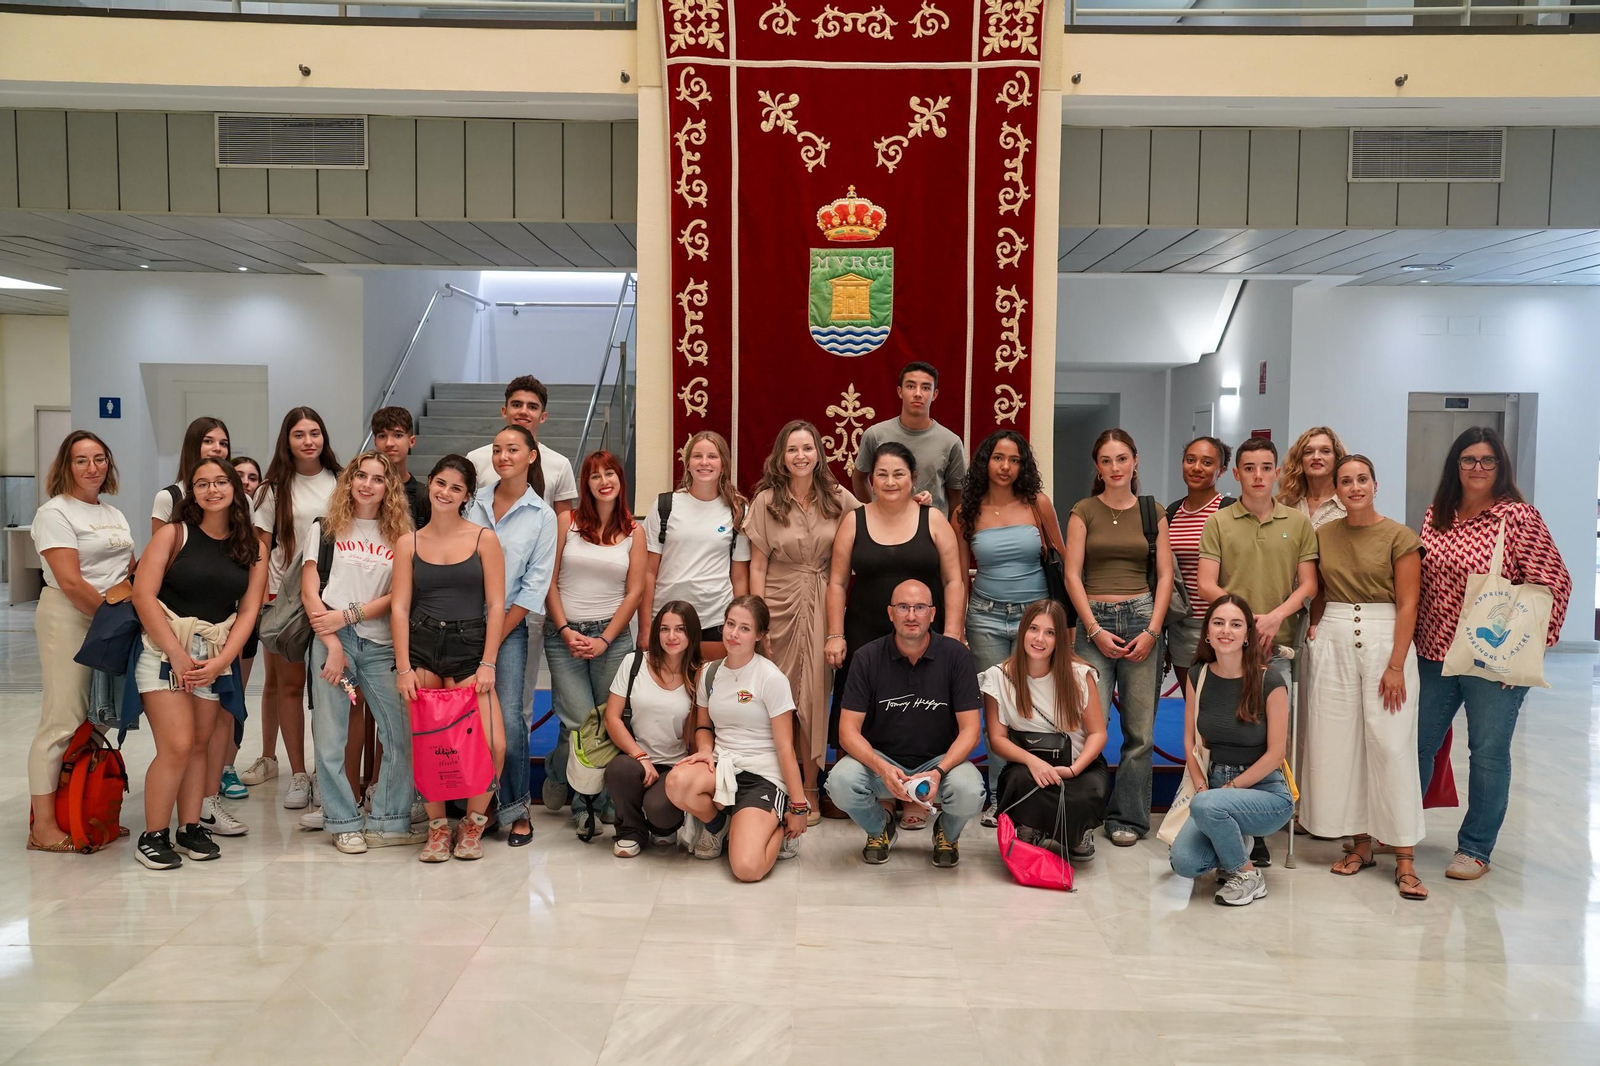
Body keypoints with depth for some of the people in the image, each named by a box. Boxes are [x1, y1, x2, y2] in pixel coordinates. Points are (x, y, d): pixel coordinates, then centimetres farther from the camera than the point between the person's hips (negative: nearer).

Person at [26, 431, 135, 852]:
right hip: (68, 620, -7)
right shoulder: (54, 513, -5)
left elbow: (132, 572, 18)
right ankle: (43, 828, -1)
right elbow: (71, 583, -14)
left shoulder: (114, 514, 17)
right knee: (63, 722, -6)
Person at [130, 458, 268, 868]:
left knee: (200, 744, 8)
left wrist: (221, 661, -10)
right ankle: (153, 836, 2)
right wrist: (178, 655, -14)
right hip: (165, 647, -3)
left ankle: (190, 829, 19)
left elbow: (248, 611, 3)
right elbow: (143, 594, -9)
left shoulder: (254, 550, 6)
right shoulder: (174, 534, -3)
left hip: (217, 655, 4)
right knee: (177, 745, -11)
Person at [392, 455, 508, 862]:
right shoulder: (409, 543, 10)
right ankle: (437, 827, 19)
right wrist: (403, 667, -6)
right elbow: (399, 607, 4)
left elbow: (495, 605, 1)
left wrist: (487, 664, -7)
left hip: (469, 648, -1)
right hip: (421, 647, 2)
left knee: (493, 745, -14)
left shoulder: (484, 539, 5)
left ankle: (473, 823, 11)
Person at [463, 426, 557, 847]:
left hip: (512, 626, -2)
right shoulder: (476, 502, 7)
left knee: (509, 718, -9)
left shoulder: (543, 516, 1)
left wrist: (497, 636, -6)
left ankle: (517, 810, 5)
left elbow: (535, 586, -2)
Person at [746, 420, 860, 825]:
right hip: (780, 606, -1)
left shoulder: (839, 499, 5)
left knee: (815, 695, 2)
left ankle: (809, 790, 13)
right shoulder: (767, 501, 1)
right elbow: (757, 566, 0)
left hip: (821, 608, 1)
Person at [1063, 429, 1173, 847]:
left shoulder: (1152, 511, 11)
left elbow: (1164, 576, 7)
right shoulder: (1084, 511, 6)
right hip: (1094, 620, -1)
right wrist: (1096, 631, -7)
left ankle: (1127, 818, 12)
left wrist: (1152, 630, -4)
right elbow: (1072, 575, 1)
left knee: (1140, 729, 1)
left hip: (1142, 617, 2)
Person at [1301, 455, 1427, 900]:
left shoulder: (1399, 537, -3)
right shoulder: (1322, 535, 8)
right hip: (1333, 643, 4)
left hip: (1385, 641, -4)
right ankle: (1360, 845, 17)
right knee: (1339, 744, 4)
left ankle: (1404, 859, 0)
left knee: (1392, 746, -5)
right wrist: (1314, 629, 1)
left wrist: (1396, 666, -12)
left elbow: (1407, 605, -6)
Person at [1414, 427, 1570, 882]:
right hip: (1435, 652, 5)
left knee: (1489, 753, 6)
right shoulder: (1436, 515, 7)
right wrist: (1411, 636, 9)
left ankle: (1475, 849, 20)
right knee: (1417, 743, 13)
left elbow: (1553, 583, -10)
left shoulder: (1518, 516, -9)